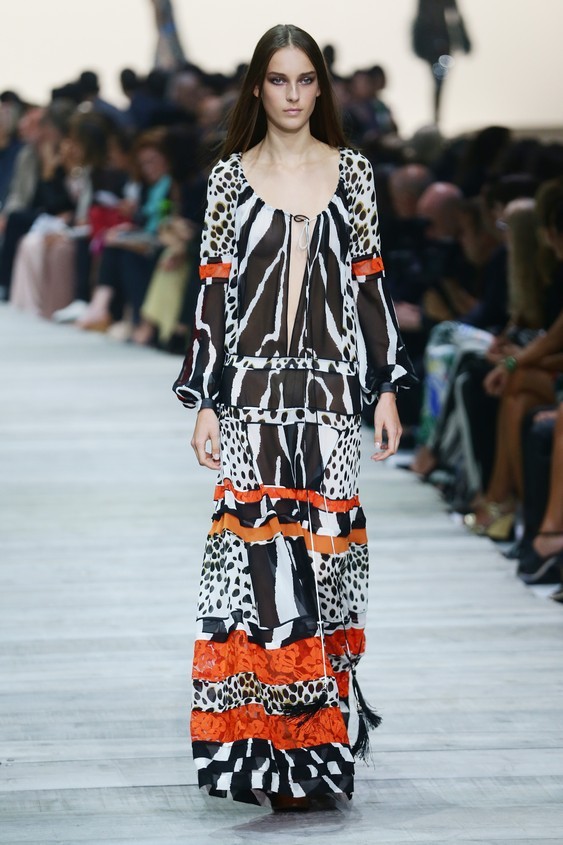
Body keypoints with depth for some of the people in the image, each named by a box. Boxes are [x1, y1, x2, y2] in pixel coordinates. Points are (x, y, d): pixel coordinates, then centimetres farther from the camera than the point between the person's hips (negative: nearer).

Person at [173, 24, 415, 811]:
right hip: (252, 389, -1)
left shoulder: (352, 171, 8)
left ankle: (318, 741, 12)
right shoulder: (230, 175, 5)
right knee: (256, 560, -6)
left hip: (329, 391, 1)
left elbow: (370, 282, 8)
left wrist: (387, 387, 3)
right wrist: (204, 402, -1)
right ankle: (267, 750, -1)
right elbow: (213, 290, 3)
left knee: (323, 557, 1)